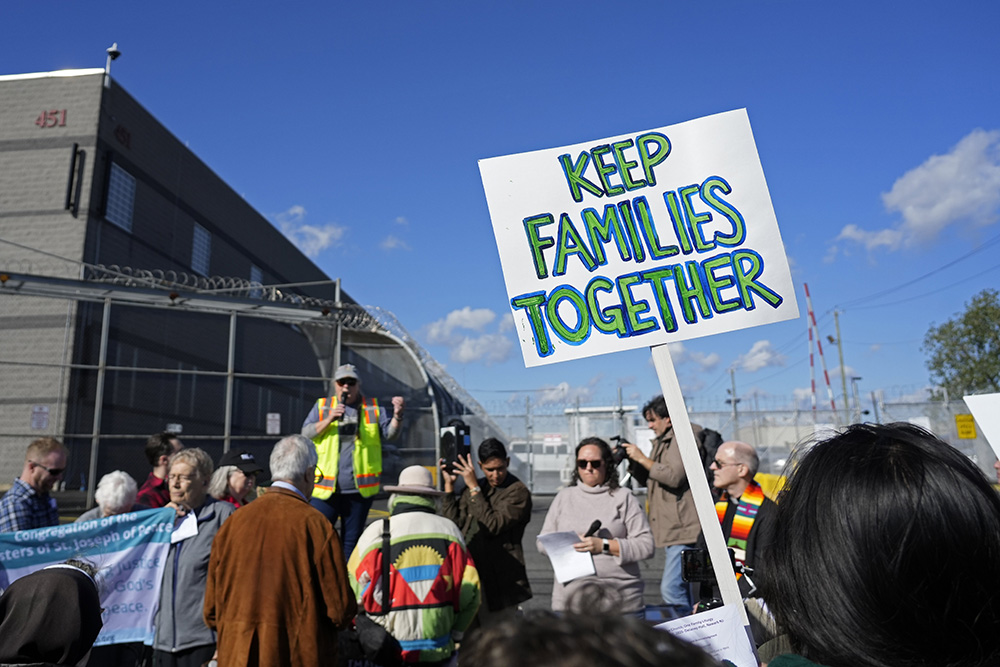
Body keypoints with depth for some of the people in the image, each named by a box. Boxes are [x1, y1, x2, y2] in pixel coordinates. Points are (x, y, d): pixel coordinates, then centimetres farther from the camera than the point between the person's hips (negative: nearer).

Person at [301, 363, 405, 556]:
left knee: (351, 540, 11)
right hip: (326, 488, -1)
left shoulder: (372, 408, 8)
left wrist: (397, 416, -21)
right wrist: (329, 419, -15)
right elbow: (306, 434, -1)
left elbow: (388, 433, -2)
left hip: (359, 489, 1)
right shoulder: (322, 406, 8)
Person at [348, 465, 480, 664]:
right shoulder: (449, 530, 1)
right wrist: (456, 633, 14)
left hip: (390, 650, -1)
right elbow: (470, 590, 1)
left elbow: (352, 587, 1)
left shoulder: (376, 532, -4)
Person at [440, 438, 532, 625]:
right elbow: (454, 522, 8)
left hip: (498, 581, -6)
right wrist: (449, 485, 3)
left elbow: (492, 526, -19)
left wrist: (474, 488, -17)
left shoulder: (518, 492, -8)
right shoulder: (475, 487, 12)